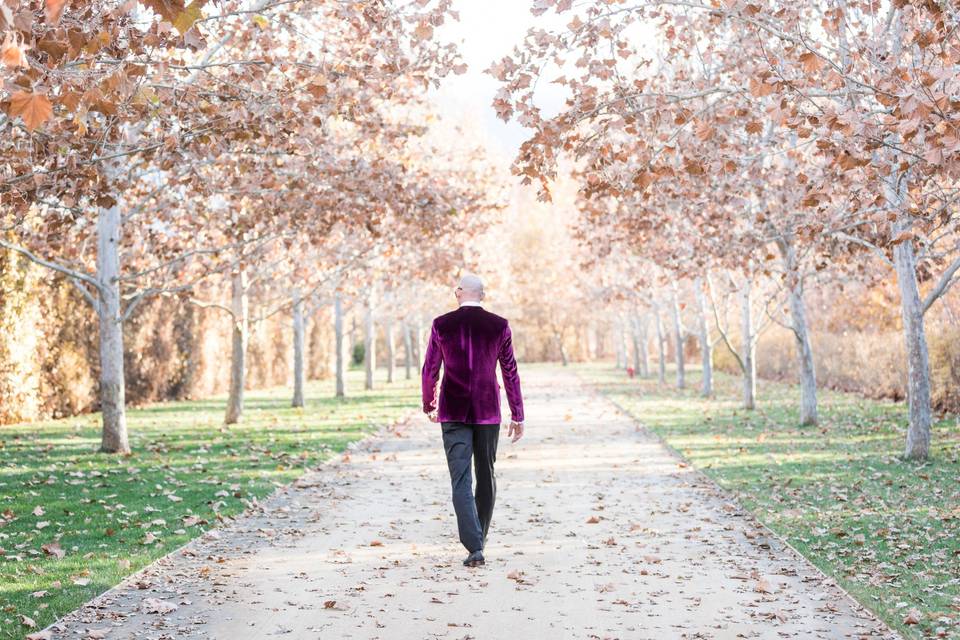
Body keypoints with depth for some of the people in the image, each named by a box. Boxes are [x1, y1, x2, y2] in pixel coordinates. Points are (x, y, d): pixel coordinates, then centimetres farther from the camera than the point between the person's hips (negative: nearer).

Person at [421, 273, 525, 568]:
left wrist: (429, 406, 18)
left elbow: (429, 371, 2)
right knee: (486, 476, 16)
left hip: (453, 412, -1)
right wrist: (517, 416, 7)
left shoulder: (442, 325, -2)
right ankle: (479, 539, 27)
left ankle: (474, 547, -15)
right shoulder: (499, 326, -1)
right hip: (488, 411, 1)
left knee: (460, 480, -3)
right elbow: (510, 373, 0)